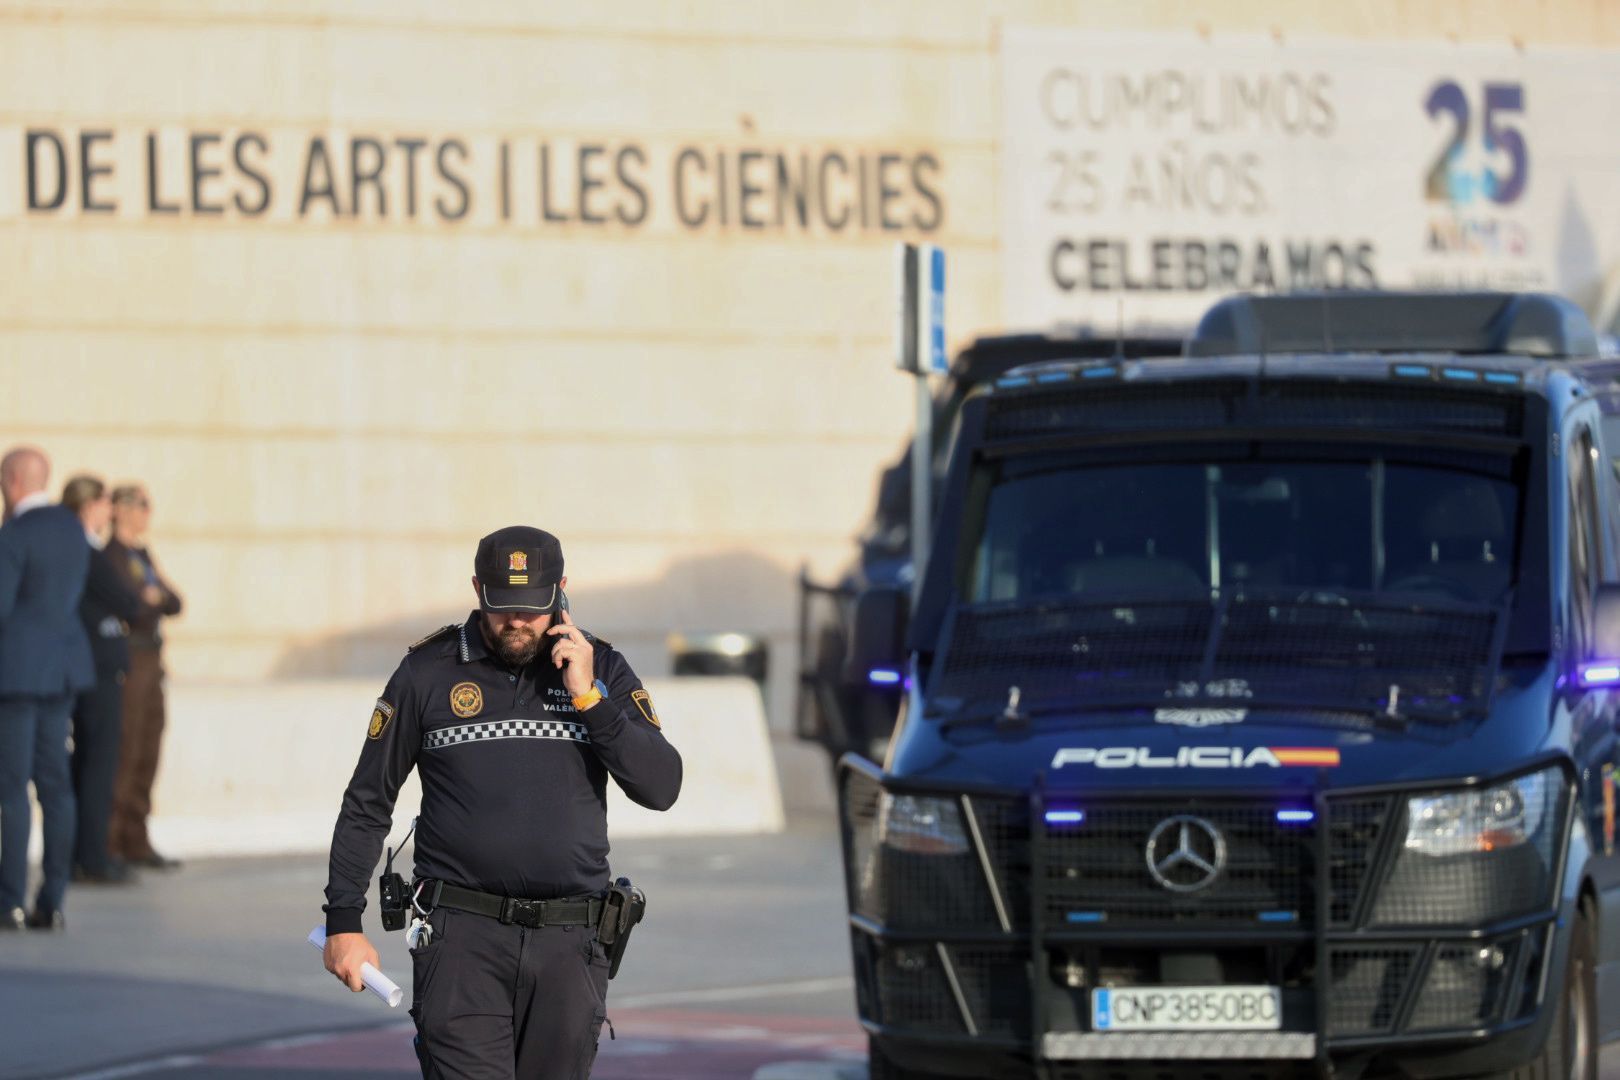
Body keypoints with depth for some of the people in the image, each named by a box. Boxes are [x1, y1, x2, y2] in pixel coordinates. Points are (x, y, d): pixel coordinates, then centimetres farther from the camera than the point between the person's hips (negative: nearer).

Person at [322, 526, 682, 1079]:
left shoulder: (601, 669, 7)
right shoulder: (428, 672, 2)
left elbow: (661, 787, -2)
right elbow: (367, 803, 9)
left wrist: (588, 698, -10)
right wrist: (343, 921, 4)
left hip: (566, 948, 2)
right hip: (462, 936, -2)